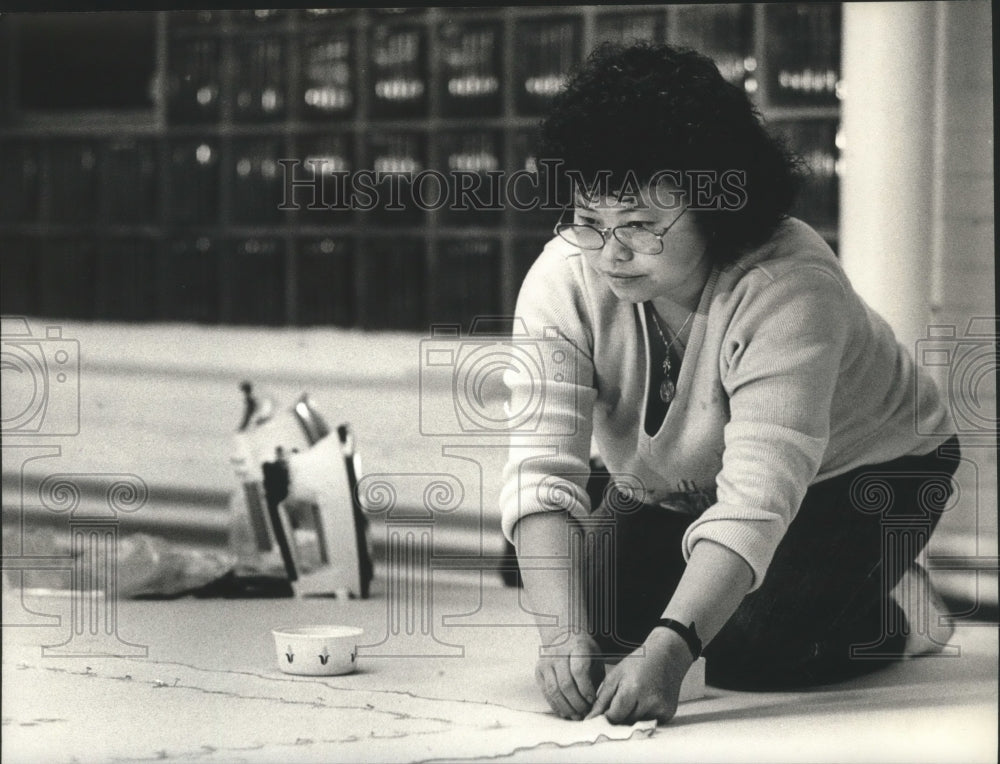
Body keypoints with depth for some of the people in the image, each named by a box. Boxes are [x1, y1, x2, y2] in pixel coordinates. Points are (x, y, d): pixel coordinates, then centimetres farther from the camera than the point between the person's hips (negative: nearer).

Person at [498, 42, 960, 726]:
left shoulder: (790, 290, -39)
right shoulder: (563, 278, -26)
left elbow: (758, 499, -47)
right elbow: (542, 467, -32)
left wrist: (668, 650, -59)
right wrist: (565, 633, -47)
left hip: (858, 465, -5)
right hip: (675, 487, 5)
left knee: (749, 651, -24)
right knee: (603, 624, -15)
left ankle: (892, 611, 7)